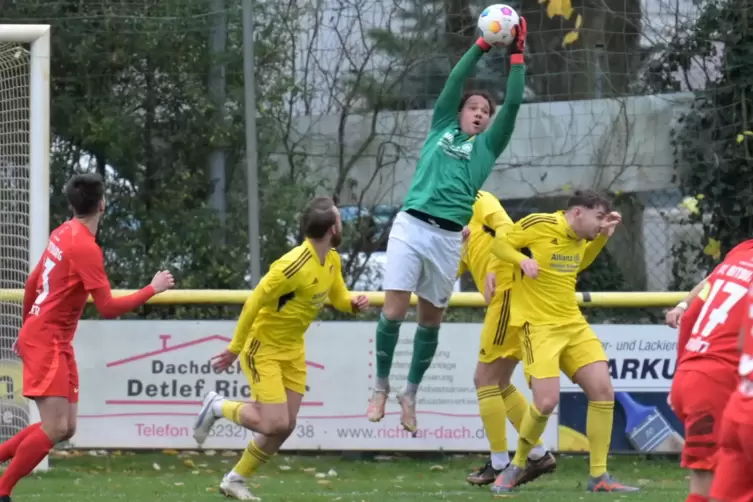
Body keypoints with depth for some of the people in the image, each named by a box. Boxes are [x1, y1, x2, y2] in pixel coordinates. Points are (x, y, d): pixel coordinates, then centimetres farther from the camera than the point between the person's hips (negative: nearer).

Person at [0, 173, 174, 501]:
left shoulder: (62, 234, 9)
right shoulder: (86, 248, -18)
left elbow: (32, 283, 19)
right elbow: (107, 308, -20)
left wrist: (28, 328, 30)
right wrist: (153, 290, -11)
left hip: (56, 344, 9)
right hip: (46, 342, -9)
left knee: (65, 428, 9)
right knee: (54, 428, -14)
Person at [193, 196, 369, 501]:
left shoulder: (332, 260, -1)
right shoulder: (294, 265, -28)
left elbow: (338, 297, 14)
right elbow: (254, 302, -23)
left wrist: (353, 303, -11)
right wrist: (234, 349, -18)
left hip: (292, 350, 8)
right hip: (263, 348, -8)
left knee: (285, 426, 6)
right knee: (274, 423, -15)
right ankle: (217, 407, 10)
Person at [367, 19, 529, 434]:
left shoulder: (487, 146, 17)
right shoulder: (442, 129, 17)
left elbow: (513, 103, 9)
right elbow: (454, 81, 11)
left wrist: (517, 54, 10)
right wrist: (482, 46, 12)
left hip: (448, 238, 1)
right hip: (410, 227, -1)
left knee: (430, 321, 7)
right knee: (393, 312, -8)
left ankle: (410, 393, 22)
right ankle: (381, 385, 9)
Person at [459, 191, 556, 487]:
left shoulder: (480, 201, 3)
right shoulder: (465, 230, 26)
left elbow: (506, 229, -15)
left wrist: (493, 270, -22)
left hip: (509, 292, -9)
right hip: (504, 299, 9)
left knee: (485, 380, -5)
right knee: (499, 384, 15)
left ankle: (499, 465, -3)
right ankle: (539, 455, 17)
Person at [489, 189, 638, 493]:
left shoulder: (578, 237, 8)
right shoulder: (539, 225, -13)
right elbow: (500, 244, -6)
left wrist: (603, 236, 14)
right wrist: (522, 259, -25)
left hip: (574, 325, 7)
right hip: (539, 326, -7)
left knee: (603, 392, -2)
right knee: (546, 402, -18)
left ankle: (599, 476, 7)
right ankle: (517, 466, 8)